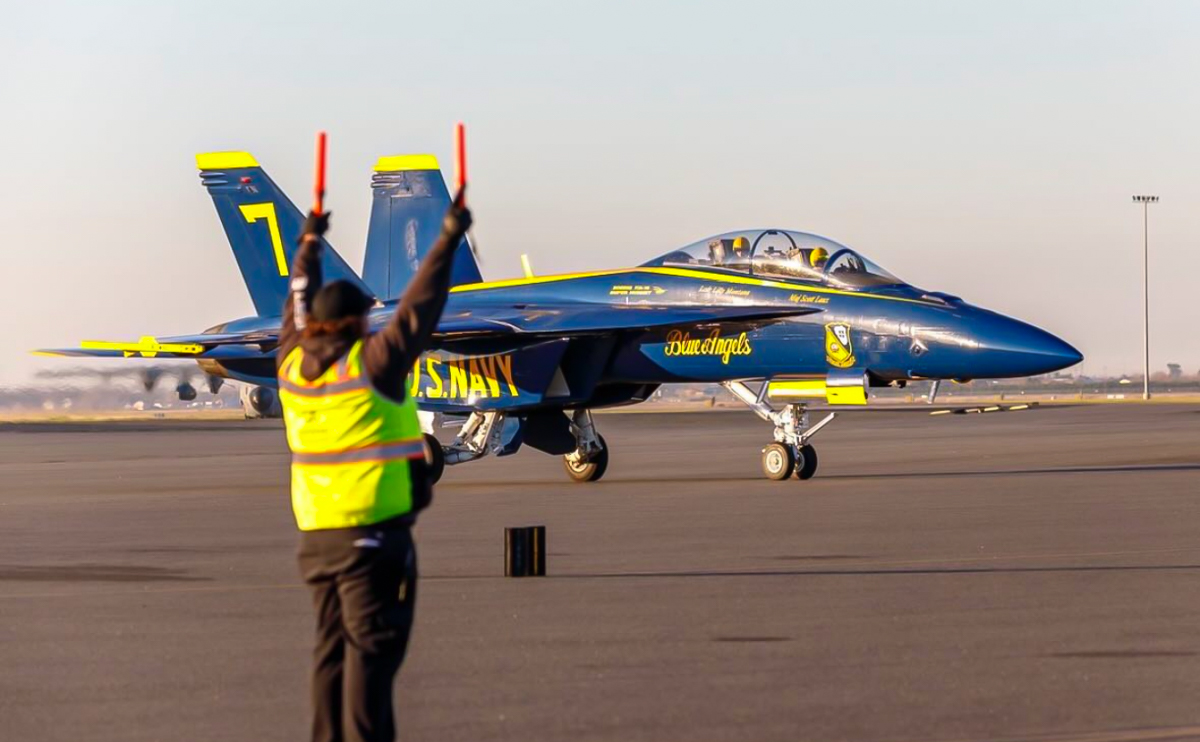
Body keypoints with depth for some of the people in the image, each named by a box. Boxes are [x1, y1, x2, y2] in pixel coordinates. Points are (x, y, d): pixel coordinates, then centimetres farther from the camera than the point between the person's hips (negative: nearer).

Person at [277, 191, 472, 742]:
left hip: (317, 533, 7)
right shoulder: (372, 364, -11)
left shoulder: (293, 366, 8)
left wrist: (309, 247, 39)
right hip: (373, 531, -7)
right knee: (371, 645, -7)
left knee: (333, 646, 12)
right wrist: (448, 241, -3)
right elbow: (418, 308, -9)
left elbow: (298, 308, 25)